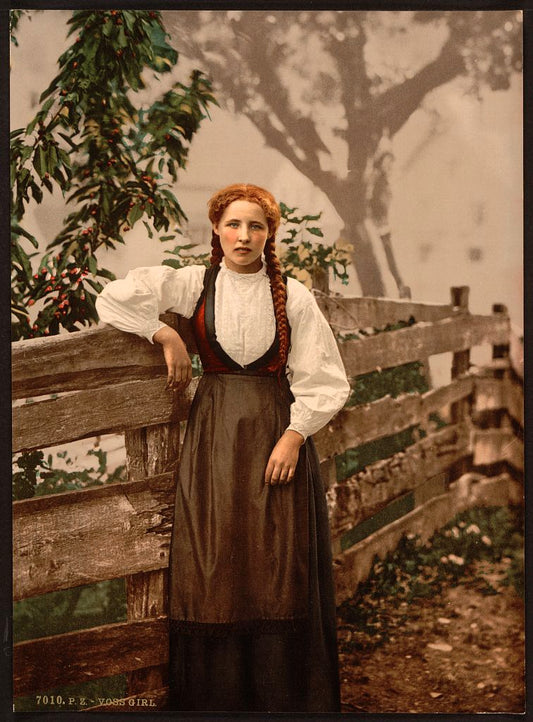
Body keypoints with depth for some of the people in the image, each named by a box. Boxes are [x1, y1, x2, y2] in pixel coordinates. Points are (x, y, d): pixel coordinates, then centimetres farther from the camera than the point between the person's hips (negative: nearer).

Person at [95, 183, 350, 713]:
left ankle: (283, 695, 15)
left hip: (277, 432, -1)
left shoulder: (292, 296, 1)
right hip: (213, 430, 1)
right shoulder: (194, 284, 4)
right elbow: (113, 298, 1)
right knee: (213, 565, 3)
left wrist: (294, 435, -12)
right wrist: (166, 336, -6)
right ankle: (217, 697, 16)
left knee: (278, 567, 1)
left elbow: (319, 379, -1)